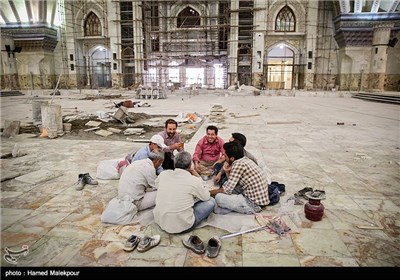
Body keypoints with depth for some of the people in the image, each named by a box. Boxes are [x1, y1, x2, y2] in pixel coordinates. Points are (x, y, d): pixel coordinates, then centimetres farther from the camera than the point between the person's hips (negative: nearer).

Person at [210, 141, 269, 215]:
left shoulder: (238, 165, -20)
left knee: (218, 197, -18)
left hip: (254, 205, -10)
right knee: (226, 183, 17)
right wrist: (228, 172, -3)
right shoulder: (246, 159, 6)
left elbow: (226, 190, -16)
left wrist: (209, 192, -1)